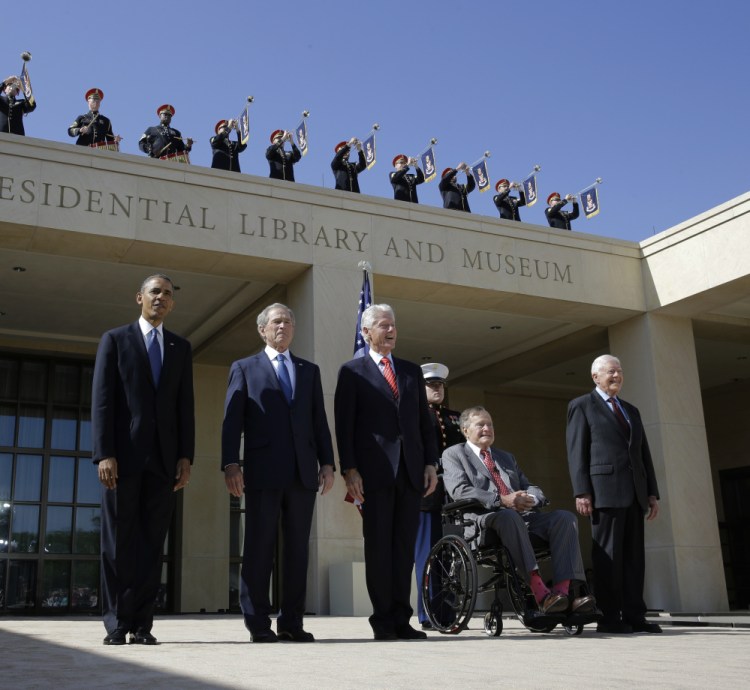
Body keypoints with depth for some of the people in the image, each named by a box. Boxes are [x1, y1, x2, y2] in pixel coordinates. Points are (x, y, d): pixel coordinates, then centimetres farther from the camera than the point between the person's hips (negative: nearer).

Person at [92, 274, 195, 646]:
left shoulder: (181, 348, 16)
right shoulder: (114, 340, 8)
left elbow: (185, 406, 11)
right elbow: (101, 400, -1)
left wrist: (186, 457, 1)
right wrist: (104, 454, -11)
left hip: (164, 458, 2)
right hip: (124, 455, -2)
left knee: (152, 543, 2)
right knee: (118, 542, 0)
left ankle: (142, 624, 6)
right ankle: (116, 624, 7)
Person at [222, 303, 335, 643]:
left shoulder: (310, 370, 19)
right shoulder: (244, 368, 11)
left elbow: (319, 420, 14)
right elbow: (232, 420, 2)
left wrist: (327, 463, 4)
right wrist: (231, 464, -8)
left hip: (303, 471, 3)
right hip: (264, 471, -3)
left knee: (297, 548, 4)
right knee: (259, 547, -1)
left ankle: (292, 621, 10)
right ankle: (258, 622, 6)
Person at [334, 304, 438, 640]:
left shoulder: (411, 371, 18)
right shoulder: (352, 371, 5)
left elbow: (425, 421, 16)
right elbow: (344, 425, -1)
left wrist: (430, 463, 7)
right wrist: (349, 470, -10)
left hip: (409, 471, 4)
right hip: (374, 471, -4)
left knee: (405, 546, 4)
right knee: (378, 546, 0)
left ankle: (401, 619, 10)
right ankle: (383, 620, 7)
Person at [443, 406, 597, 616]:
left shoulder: (506, 457, 32)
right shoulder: (453, 454, 12)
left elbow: (529, 487, 22)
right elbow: (459, 490, -6)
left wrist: (530, 498, -6)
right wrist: (501, 500, -18)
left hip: (523, 516, 6)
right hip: (483, 519, -6)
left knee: (565, 517, -19)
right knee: (509, 517, -40)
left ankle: (562, 590, -34)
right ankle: (540, 593, -46)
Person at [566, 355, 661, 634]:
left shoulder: (631, 410, 24)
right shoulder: (582, 406, 6)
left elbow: (644, 454, 20)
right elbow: (576, 452, -2)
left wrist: (652, 493, 11)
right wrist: (581, 492, -12)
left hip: (634, 493, 6)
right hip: (605, 490, -6)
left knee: (633, 555, 4)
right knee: (608, 554, -5)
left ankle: (634, 616, 6)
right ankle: (609, 617, -3)